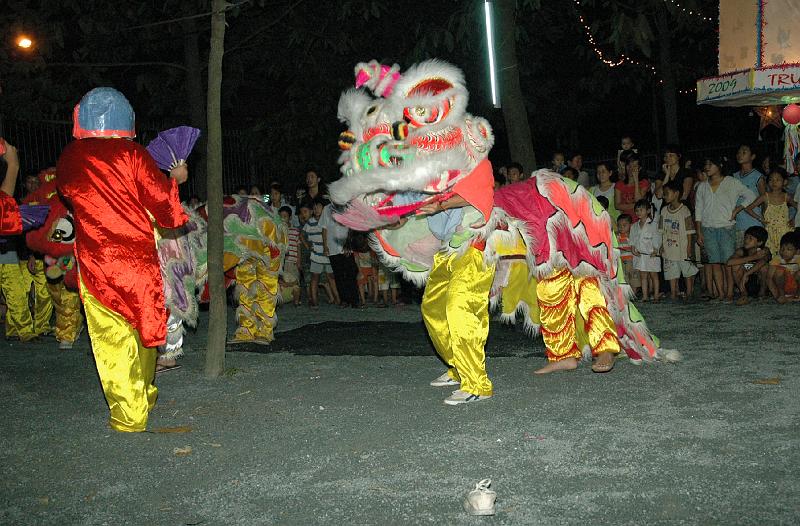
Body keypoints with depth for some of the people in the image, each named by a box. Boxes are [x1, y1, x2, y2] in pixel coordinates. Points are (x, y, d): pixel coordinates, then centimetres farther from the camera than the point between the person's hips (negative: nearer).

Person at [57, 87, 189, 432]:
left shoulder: (68, 160, 2)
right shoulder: (132, 154, -6)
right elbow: (163, 205, -5)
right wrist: (174, 180, 14)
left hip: (96, 264, 0)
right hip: (140, 258, 0)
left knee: (112, 339, 5)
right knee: (144, 327, 17)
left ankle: (129, 416, 6)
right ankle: (145, 396, 33)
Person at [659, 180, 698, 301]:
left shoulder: (684, 210, -10)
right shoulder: (664, 210, 5)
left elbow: (689, 231, -8)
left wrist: (689, 249, -11)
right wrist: (662, 246, 5)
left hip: (683, 248, -5)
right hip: (669, 249, 5)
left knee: (688, 272, 6)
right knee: (671, 272, 9)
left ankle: (689, 293, 15)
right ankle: (673, 293, 15)